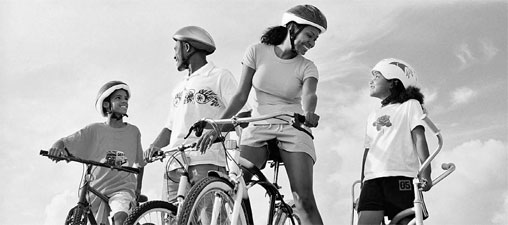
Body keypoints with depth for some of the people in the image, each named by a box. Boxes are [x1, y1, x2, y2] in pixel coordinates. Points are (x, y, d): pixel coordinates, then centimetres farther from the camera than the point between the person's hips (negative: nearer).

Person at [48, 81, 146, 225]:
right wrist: (57, 148, -28)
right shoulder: (95, 130, 1)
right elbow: (64, 142, -5)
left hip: (123, 188, -1)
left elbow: (140, 163, 22)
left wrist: (138, 188, 17)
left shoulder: (133, 132, 7)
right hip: (97, 189, 1)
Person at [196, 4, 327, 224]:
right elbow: (241, 95, 2)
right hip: (258, 128, 1)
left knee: (305, 200, -14)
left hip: (293, 129, -1)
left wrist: (308, 113, -43)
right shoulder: (257, 52, 3)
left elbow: (309, 95, -19)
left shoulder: (307, 67, 2)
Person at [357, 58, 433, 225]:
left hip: (402, 176, -4)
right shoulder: (373, 116, 29)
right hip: (373, 178, 4)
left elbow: (419, 137, 1)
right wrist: (362, 183, 18)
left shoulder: (410, 105, 13)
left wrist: (426, 171, -12)